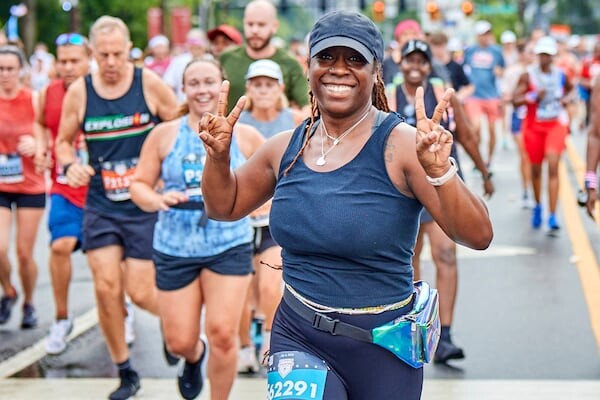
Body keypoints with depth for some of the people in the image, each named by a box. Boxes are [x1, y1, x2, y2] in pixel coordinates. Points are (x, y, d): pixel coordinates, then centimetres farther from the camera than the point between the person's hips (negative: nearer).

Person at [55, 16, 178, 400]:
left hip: (146, 205, -2)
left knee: (140, 292, -3)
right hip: (100, 205, 2)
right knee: (106, 287, -6)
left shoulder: (150, 84, -7)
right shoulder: (79, 92, -1)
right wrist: (69, 164, -9)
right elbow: (64, 140, 12)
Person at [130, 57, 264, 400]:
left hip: (230, 246, -1)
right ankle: (195, 357, 44)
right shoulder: (164, 134, 1)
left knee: (223, 333, -11)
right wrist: (158, 199, -16)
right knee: (180, 341, 5)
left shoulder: (245, 136, 2)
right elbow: (139, 184, 4)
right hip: (175, 248, 1)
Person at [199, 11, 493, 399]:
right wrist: (218, 156, 0)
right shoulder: (286, 148, 2)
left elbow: (478, 235, -19)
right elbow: (225, 206, 19)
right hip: (298, 339, 2)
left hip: (384, 348, -2)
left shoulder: (400, 145, -12)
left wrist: (439, 172, -34)